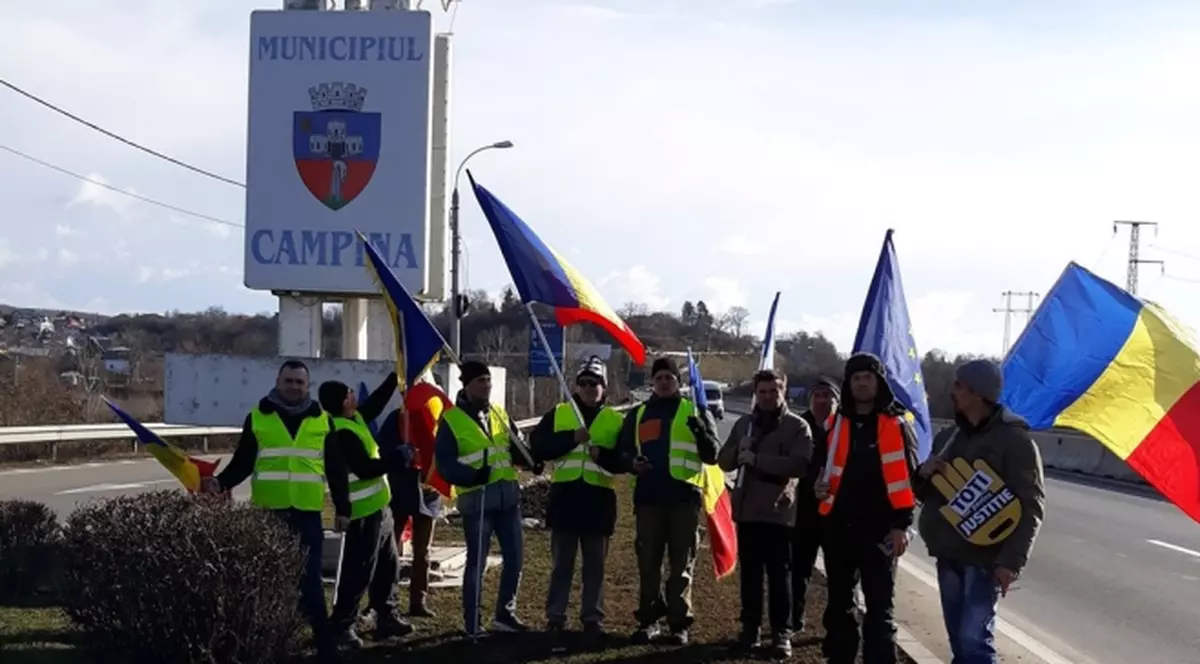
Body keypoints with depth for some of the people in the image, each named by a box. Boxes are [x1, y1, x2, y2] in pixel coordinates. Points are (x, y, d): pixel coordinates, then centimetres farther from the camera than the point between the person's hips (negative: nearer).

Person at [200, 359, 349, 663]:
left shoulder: (322, 419, 8)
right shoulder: (258, 417, 4)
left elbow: (336, 469, 10)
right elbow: (242, 462, 5)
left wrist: (342, 508, 7)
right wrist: (221, 482, -12)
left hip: (307, 513, 0)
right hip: (268, 513, 0)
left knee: (309, 580, 1)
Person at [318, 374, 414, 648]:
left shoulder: (355, 419, 7)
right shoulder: (342, 433, -22)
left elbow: (377, 401, 21)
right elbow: (365, 469, -25)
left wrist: (397, 376, 16)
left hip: (378, 506, 10)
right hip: (364, 511, -10)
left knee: (388, 565, 19)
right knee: (359, 571, -6)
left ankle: (387, 617, 28)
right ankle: (341, 626, -1)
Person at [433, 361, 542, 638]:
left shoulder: (499, 414, 13)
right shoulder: (451, 420, -6)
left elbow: (515, 447, 16)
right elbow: (445, 462, -10)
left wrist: (530, 462, -6)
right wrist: (472, 476, -26)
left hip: (507, 494, 6)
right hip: (476, 497, -6)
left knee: (514, 557, 11)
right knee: (476, 561, 0)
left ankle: (505, 614, 25)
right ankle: (472, 623, 10)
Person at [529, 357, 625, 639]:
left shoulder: (615, 420, 7)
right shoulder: (558, 413, 7)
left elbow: (623, 461, 2)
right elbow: (538, 446, -5)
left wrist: (602, 455, -17)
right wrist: (571, 438, -15)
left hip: (599, 498, 0)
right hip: (565, 495, 0)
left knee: (595, 564, 7)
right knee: (561, 562, 5)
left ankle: (593, 618, 13)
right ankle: (555, 616, 11)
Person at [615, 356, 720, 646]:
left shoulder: (696, 411, 10)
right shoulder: (638, 414, 16)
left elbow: (712, 456, 3)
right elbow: (622, 451, 14)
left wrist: (701, 432, -17)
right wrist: (631, 463, -9)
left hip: (685, 496, -2)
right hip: (648, 497, 2)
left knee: (681, 565, 1)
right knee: (648, 562, 4)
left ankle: (679, 623, 5)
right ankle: (649, 620, 12)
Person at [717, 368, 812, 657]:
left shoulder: (797, 426, -4)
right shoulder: (743, 424, 11)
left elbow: (799, 465, -19)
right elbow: (724, 462, 11)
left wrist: (756, 458, -21)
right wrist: (739, 451, -12)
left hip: (779, 512, -4)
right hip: (747, 510, 4)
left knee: (779, 574, -1)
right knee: (750, 572, 10)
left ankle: (782, 633, 3)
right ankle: (750, 628, 18)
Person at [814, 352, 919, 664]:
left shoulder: (895, 426, -4)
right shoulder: (835, 423, 9)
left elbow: (907, 477, -6)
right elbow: (823, 465, 22)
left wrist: (900, 524, -11)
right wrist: (818, 485, 0)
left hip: (879, 528, -5)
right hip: (838, 525, 5)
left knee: (880, 605, -1)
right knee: (839, 601, 13)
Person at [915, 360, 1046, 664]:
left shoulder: (1014, 440, -8)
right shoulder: (948, 437, 13)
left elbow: (1031, 507, -13)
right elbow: (926, 495, 22)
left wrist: (1012, 561, -22)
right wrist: (923, 474, -2)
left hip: (985, 559, -7)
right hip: (948, 555, 7)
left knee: (974, 640, -13)